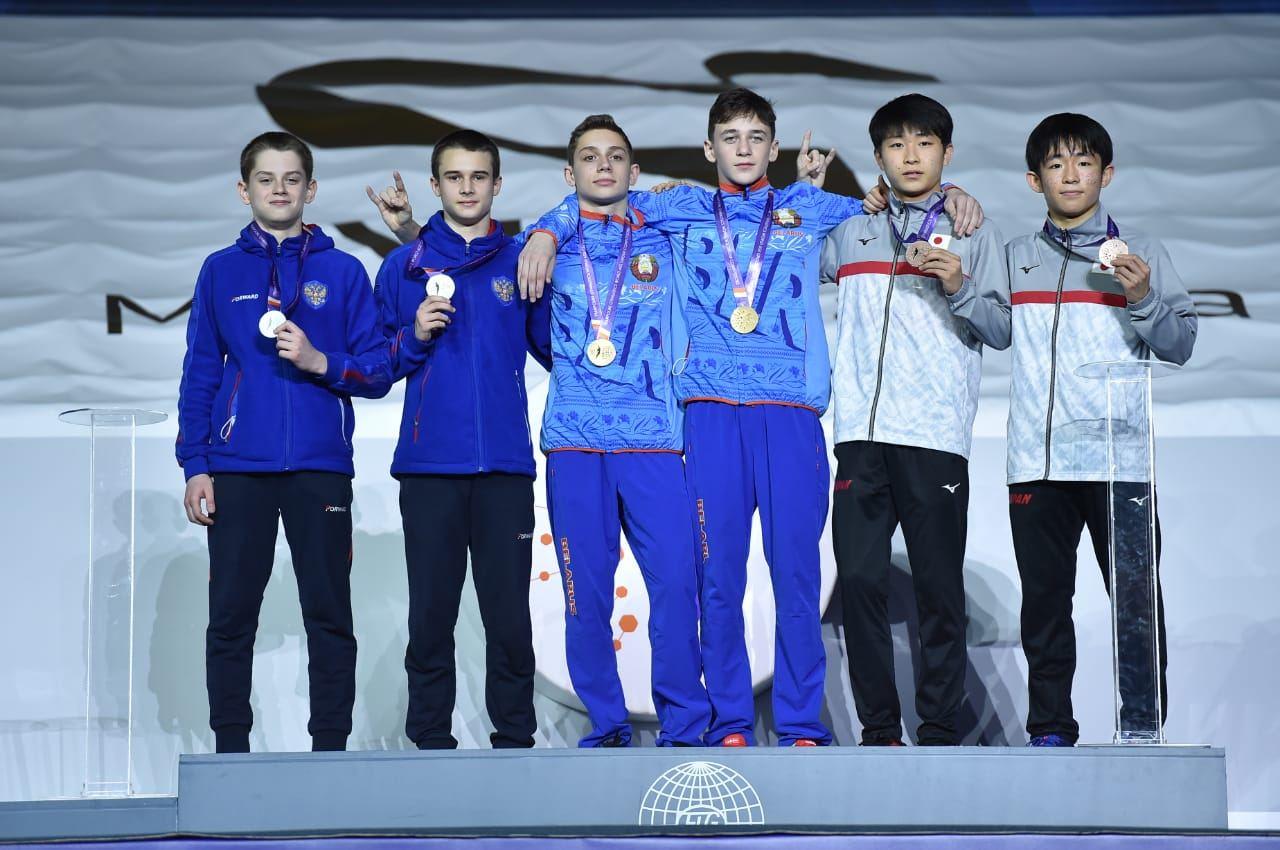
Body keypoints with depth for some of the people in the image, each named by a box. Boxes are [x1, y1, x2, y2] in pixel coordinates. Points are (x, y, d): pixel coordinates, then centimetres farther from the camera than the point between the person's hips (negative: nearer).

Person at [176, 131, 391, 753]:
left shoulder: (343, 272, 8)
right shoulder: (221, 271, 11)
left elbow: (377, 373, 5)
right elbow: (199, 375, 9)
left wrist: (321, 362, -13)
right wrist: (194, 465, 1)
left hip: (321, 468, 0)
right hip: (237, 469, 1)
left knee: (330, 617, 1)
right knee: (230, 617, 1)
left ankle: (331, 748, 8)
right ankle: (230, 750, 8)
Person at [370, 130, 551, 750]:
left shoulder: (522, 263, 10)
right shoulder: (404, 267, 10)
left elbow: (553, 348, 14)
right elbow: (378, 367, 11)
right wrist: (415, 338, -7)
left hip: (505, 465, 0)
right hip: (429, 465, 0)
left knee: (510, 616, 0)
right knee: (431, 616, 1)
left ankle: (514, 739, 9)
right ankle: (431, 742, 8)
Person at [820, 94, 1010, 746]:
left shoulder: (974, 234, 11)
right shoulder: (851, 232, 19)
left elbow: (1002, 332, 7)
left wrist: (959, 287, -11)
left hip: (936, 436, -3)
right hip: (861, 432, 3)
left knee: (939, 587, -4)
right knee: (859, 581, -3)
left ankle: (939, 728, 2)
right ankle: (878, 729, 3)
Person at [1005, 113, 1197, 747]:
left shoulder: (1139, 252, 6)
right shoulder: (1016, 257, 15)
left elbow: (1181, 345, 3)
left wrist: (1142, 299, -14)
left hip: (1117, 457, -2)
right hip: (1036, 458, 3)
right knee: (1044, 599, 5)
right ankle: (1050, 729, 11)